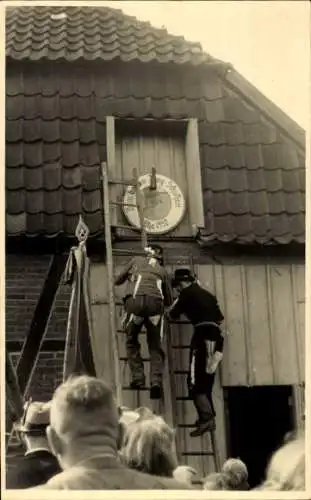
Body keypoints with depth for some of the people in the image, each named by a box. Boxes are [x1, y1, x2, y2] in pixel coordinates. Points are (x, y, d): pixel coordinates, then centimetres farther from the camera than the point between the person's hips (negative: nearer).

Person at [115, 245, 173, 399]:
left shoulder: (136, 260, 26)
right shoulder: (162, 270, 29)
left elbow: (117, 281, 31)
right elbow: (169, 300, 29)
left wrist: (129, 277, 51)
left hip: (136, 300, -1)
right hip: (156, 302, 1)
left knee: (132, 341, 14)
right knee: (155, 345, 7)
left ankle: (138, 378, 2)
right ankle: (156, 380, -11)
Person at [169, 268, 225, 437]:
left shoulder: (187, 293, 4)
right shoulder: (207, 294, 25)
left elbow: (173, 315, 9)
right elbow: (220, 319, 25)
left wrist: (171, 309, 30)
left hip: (203, 336, -8)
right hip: (216, 336, 8)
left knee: (195, 380, -11)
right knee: (206, 379, 14)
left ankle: (206, 418, -22)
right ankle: (208, 416, 15)